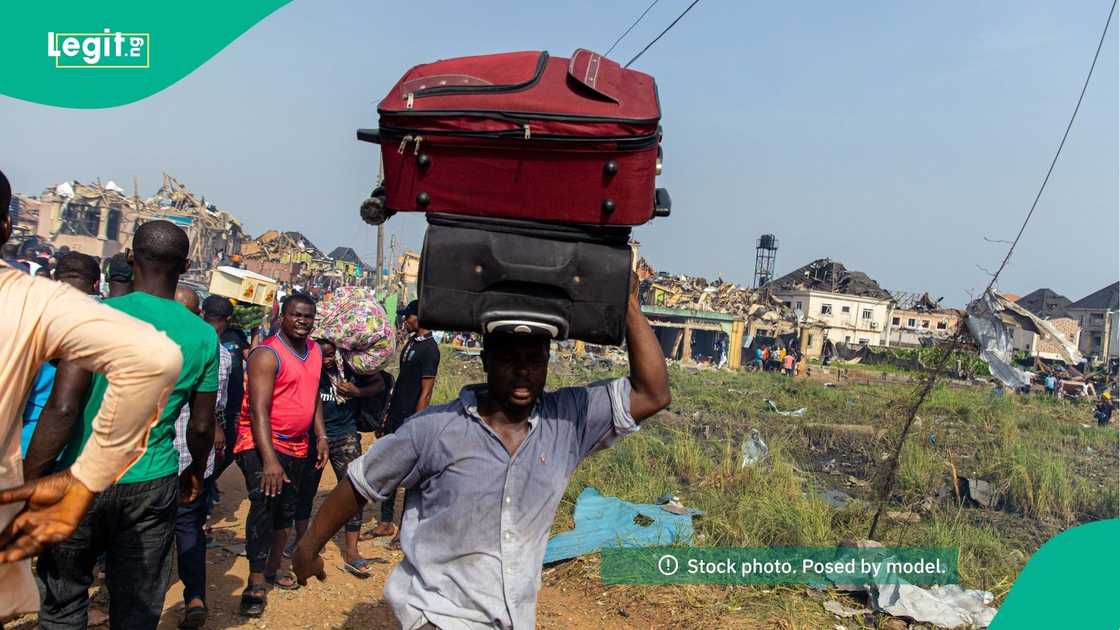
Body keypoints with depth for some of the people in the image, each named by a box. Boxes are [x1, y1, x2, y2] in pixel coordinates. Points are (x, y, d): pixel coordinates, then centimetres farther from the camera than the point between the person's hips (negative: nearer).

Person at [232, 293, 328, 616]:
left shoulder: (315, 351, 8)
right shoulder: (267, 354, -16)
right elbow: (258, 410, -22)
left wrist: (321, 436, 8)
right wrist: (269, 460, -28)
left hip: (298, 447, 7)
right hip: (261, 445, -7)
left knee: (286, 512, 16)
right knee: (263, 507, -18)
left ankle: (272, 569, 34)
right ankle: (255, 584, -9)